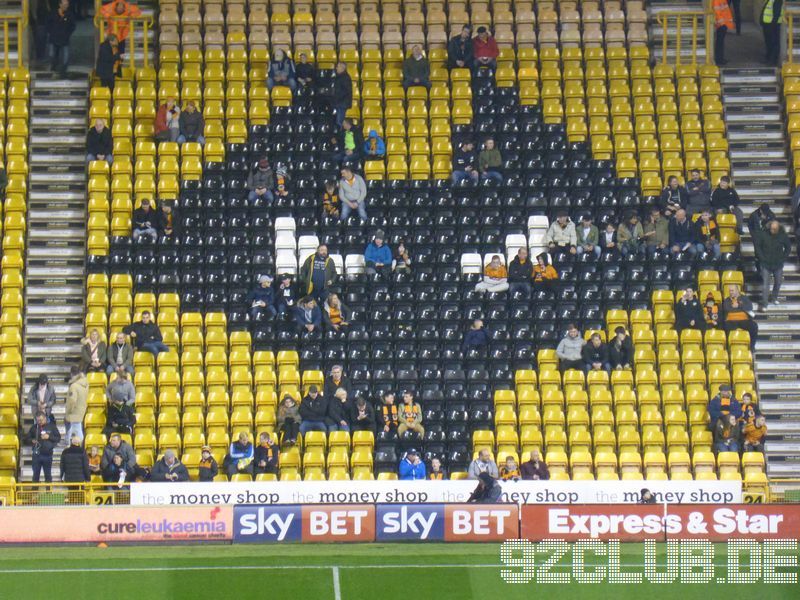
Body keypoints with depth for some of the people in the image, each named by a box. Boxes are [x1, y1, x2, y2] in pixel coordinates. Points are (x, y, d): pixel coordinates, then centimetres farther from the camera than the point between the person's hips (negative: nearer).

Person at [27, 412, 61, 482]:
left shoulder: (52, 427, 1)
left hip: (48, 454, -1)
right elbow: (28, 438, 12)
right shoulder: (34, 427, 4)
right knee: (36, 475, 6)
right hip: (36, 454, 1)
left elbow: (58, 438, 2)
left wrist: (49, 437, -13)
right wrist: (32, 440, -10)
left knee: (48, 475, 8)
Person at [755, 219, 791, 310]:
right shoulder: (763, 235, -13)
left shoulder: (783, 236, -9)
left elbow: (788, 248, 6)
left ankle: (774, 297, 40)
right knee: (765, 283, -3)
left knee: (778, 282, 15)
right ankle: (764, 303, 1)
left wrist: (783, 258, -1)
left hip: (778, 264, 2)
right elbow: (757, 246, -2)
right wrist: (762, 257, -7)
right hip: (766, 264, -2)